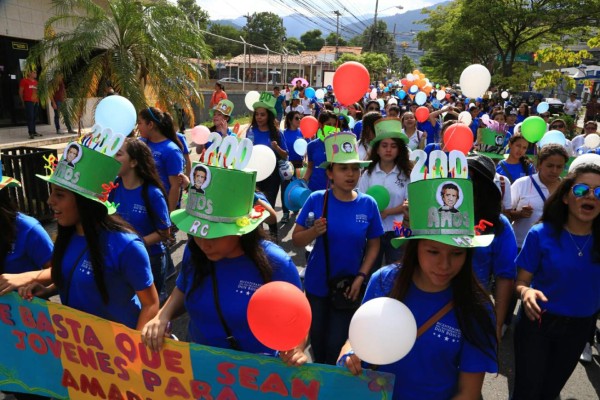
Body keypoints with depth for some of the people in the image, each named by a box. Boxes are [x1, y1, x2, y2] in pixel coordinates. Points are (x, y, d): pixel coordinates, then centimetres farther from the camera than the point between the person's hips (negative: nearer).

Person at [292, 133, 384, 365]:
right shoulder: (316, 200, -13)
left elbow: (373, 245, -1)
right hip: (317, 283, 1)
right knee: (317, 339, 19)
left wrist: (360, 277, -11)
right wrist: (314, 231, -28)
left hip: (349, 286, 0)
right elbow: (296, 240, -8)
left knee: (336, 344, 10)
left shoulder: (368, 204, -10)